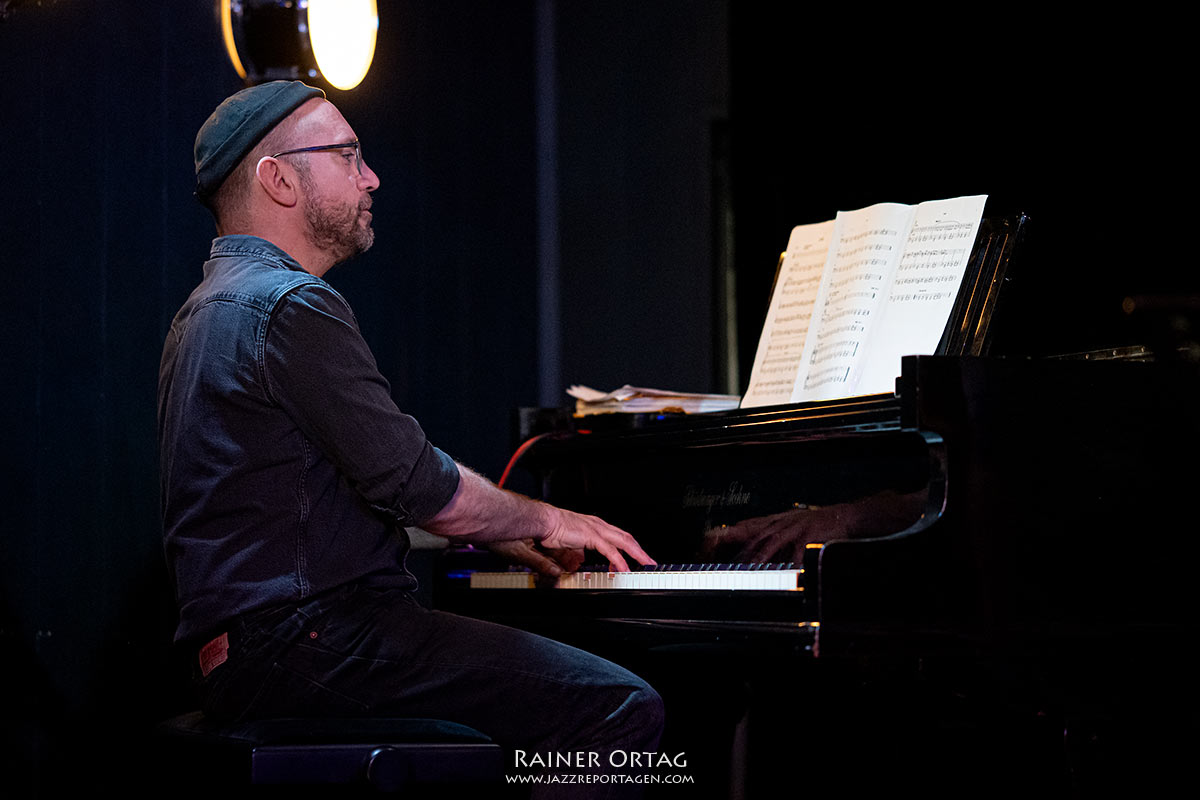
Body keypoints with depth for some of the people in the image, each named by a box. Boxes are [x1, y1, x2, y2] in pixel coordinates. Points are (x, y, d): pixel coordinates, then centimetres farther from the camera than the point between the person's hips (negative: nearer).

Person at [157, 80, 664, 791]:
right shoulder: (293, 307, -14)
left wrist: (500, 533, 25)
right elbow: (416, 482, -15)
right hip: (306, 644, -11)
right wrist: (545, 520, 4)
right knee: (624, 708, -19)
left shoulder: (214, 307, 21)